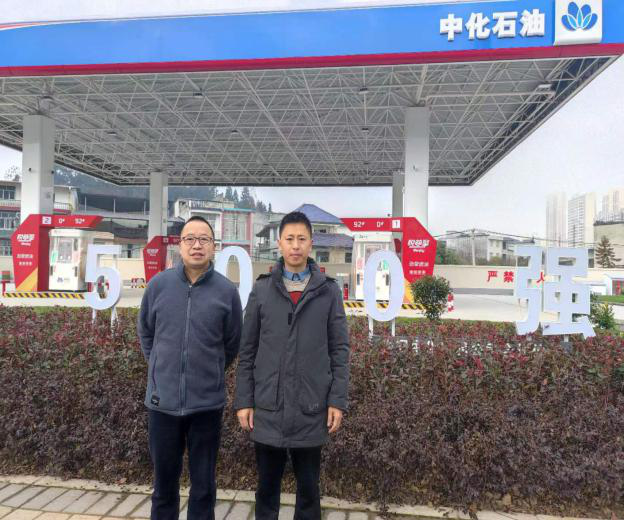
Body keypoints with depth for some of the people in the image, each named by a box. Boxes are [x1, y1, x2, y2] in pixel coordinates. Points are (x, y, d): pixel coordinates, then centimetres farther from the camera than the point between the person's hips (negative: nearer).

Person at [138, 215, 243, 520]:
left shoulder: (227, 291, -8)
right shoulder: (158, 284, -3)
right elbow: (145, 334, 11)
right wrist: (160, 370, 11)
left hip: (207, 402, -1)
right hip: (162, 400, 2)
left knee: (203, 484, 15)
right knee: (164, 481, 19)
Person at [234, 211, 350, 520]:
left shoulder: (329, 291, -1)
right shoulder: (261, 290, 1)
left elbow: (339, 351, 1)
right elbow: (247, 351, 3)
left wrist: (338, 400, -4)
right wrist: (243, 401, 0)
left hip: (311, 408, 0)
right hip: (267, 408, 1)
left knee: (308, 485, 15)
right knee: (267, 484, 16)